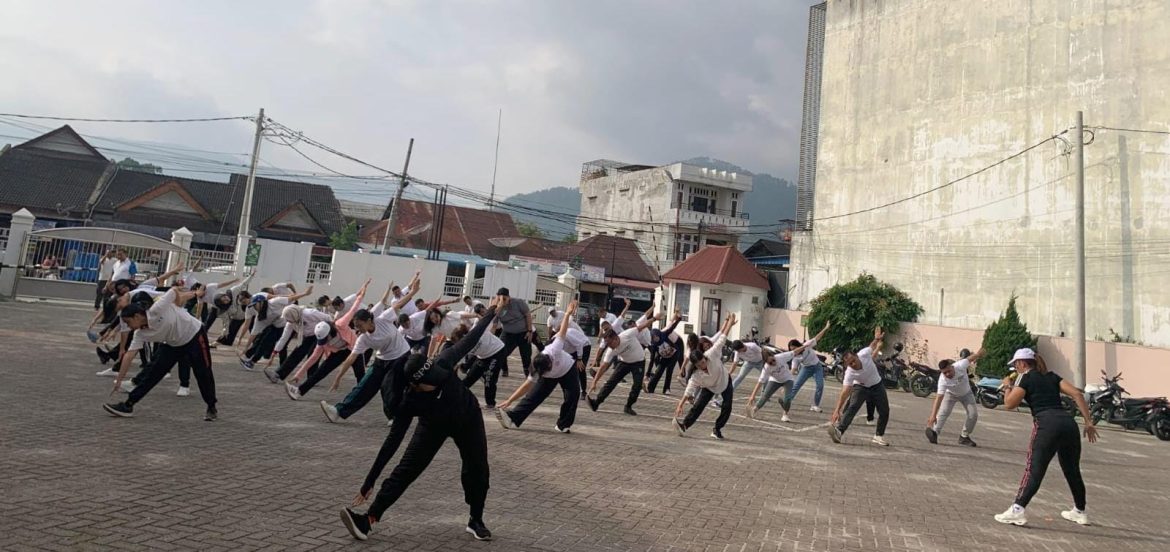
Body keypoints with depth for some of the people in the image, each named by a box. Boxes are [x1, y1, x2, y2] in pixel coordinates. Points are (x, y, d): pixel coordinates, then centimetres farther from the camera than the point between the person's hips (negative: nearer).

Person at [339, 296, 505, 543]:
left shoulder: (442, 363, -35)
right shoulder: (409, 403, -34)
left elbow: (470, 339, -21)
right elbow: (393, 440, -30)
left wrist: (492, 311, -16)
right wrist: (369, 483, -28)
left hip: (468, 418, 2)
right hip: (434, 426, -2)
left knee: (477, 470, 4)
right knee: (406, 469, -13)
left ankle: (476, 521, 23)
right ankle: (368, 519, -9)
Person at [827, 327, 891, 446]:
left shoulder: (864, 353, -31)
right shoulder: (849, 373, -35)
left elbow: (873, 346, -2)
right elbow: (844, 392, -41)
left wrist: (877, 339, -15)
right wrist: (837, 410, -48)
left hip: (877, 385, 4)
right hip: (860, 387, -4)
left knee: (884, 411, 5)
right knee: (852, 407, -26)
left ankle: (879, 436, 22)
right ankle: (838, 430, -37)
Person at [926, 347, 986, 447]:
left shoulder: (960, 365, -38)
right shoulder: (942, 380, -40)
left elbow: (971, 358, -15)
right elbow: (939, 398, -45)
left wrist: (979, 354, 8)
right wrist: (933, 415, -53)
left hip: (966, 393, 3)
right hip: (950, 394, -3)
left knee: (973, 414, -3)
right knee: (943, 413, -22)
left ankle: (964, 436, 13)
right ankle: (934, 433, -16)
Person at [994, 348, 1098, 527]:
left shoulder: (1026, 378, 5)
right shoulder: (1052, 376, 22)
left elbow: (1009, 404, 0)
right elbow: (1077, 394, 12)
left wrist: (1007, 387, 18)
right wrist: (1088, 421, 11)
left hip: (1047, 424, -6)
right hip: (1068, 422, 6)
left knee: (1034, 470, -8)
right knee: (1072, 470, 21)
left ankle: (1018, 510, -15)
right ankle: (1080, 512, 34)